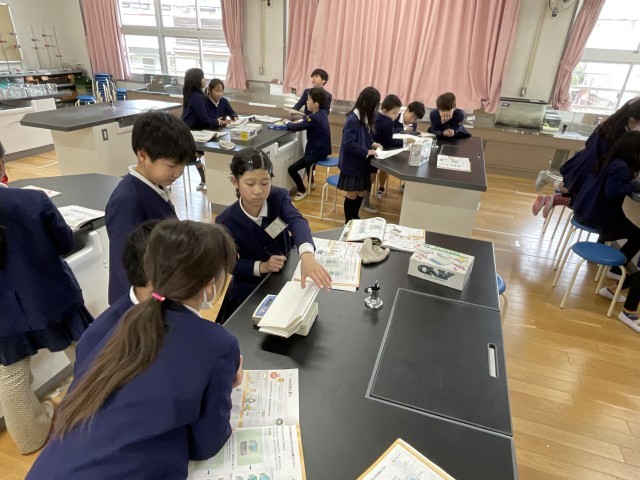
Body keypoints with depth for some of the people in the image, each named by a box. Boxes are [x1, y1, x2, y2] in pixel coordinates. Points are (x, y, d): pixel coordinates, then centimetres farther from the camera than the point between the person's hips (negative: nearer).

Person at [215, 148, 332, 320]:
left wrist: (307, 255, -59)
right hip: (251, 289, -1)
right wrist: (261, 267, -27)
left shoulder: (279, 197, -19)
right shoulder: (226, 221, -21)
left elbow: (297, 221, -39)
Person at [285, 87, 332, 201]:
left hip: (317, 152, -10)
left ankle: (302, 191, 6)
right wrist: (300, 121, 4)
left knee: (292, 169, -12)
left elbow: (296, 127, -22)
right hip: (322, 149, 10)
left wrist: (288, 123, -3)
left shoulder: (314, 118, -24)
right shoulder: (322, 112, 3)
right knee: (306, 156, 40)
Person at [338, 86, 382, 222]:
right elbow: (349, 144, -26)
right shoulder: (352, 120, -22)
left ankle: (355, 218, 35)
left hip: (362, 162, 8)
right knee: (352, 195, 4)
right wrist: (367, 152, -22)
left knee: (362, 193, 17)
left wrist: (373, 144, 1)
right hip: (352, 163, -8)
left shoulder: (365, 117, 5)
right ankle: (348, 222, 21)